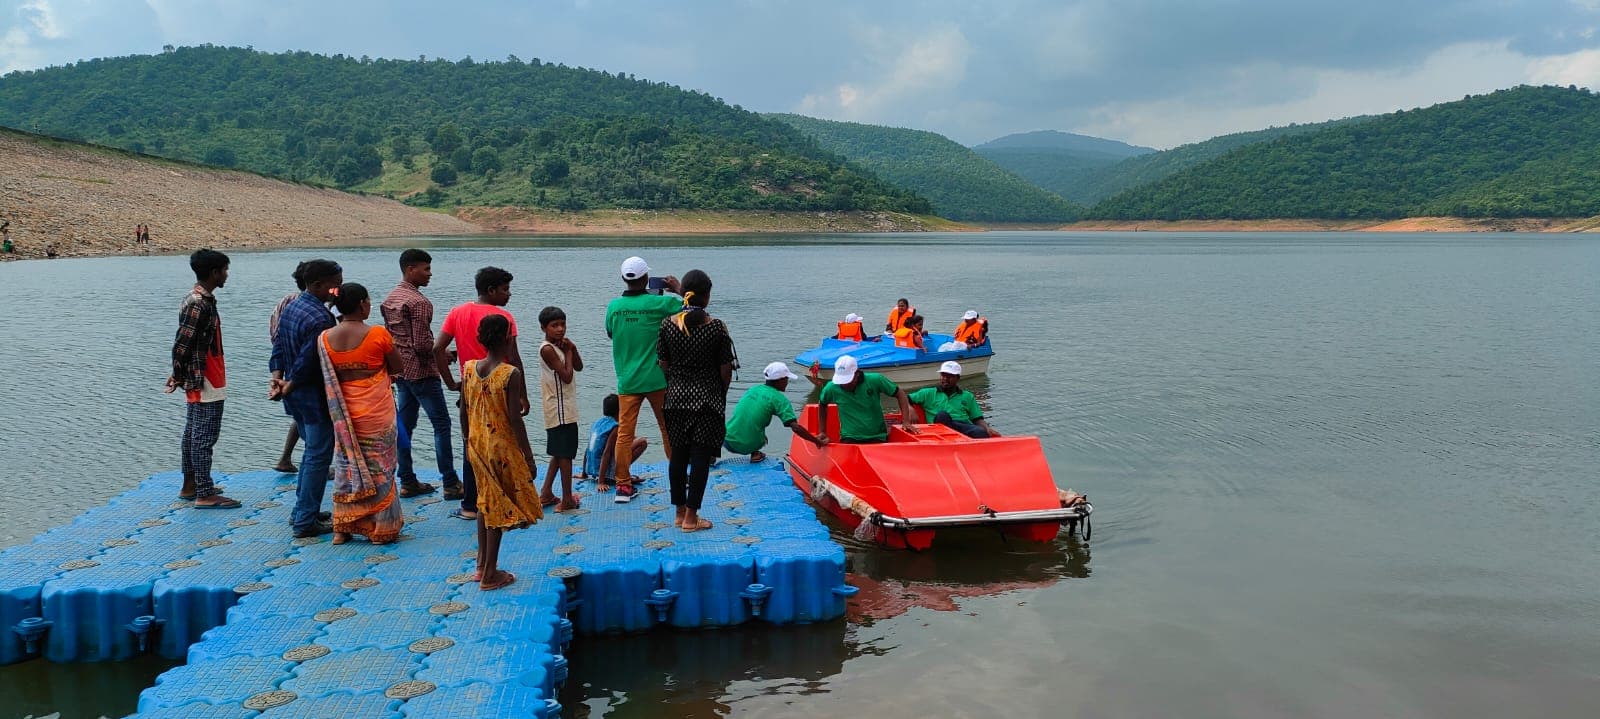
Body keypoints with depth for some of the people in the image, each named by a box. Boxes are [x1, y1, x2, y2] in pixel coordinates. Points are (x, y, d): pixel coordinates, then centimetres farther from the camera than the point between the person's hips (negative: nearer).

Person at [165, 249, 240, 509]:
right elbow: (181, 344, -21)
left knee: (194, 433, 17)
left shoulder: (200, 299, 12)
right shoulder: (199, 304, -20)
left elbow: (183, 343, 15)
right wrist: (179, 376, -10)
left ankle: (190, 486, 27)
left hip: (199, 381, 10)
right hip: (205, 382, -10)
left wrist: (179, 375, 14)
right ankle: (205, 495, -1)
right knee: (204, 436, -5)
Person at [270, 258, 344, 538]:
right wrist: (288, 388, -9)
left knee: (311, 451, 22)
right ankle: (306, 521, 3)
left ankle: (302, 511, 29)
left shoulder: (291, 307, 9)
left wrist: (277, 377, 1)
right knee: (319, 457, -1)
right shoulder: (320, 318, -23)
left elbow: (278, 345, 10)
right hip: (316, 397, -10)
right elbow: (308, 362, -23)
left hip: (296, 397, 10)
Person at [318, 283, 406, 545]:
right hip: (377, 412, -4)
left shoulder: (326, 338, -3)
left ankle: (342, 528, 19)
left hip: (343, 413, 4)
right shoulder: (378, 334, -15)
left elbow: (328, 377, 5)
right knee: (378, 467, 7)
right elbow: (397, 366, -3)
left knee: (346, 466, 15)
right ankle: (381, 529, 14)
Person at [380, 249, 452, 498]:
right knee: (441, 424, -1)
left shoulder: (390, 298, 9)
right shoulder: (419, 302, -19)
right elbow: (422, 344, -22)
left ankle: (407, 482, 15)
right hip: (422, 372, -9)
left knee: (405, 425, 11)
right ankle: (450, 482, 1)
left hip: (400, 371, 9)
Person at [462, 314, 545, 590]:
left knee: (485, 502, 21)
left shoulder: (469, 369, -1)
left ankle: (482, 564, 30)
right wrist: (528, 454, -10)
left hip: (477, 444, 6)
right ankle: (490, 574, 11)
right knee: (499, 507, 5)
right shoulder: (511, 374, -18)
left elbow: (464, 412, 6)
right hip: (502, 446, -6)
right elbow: (515, 418, -17)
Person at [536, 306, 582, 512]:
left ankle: (546, 494, 24)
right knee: (565, 453, -5)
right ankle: (567, 500, 1)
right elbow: (567, 376, -20)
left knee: (559, 453, 17)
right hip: (560, 410, -10)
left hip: (565, 409, 10)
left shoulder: (559, 346, 11)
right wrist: (568, 352, -9)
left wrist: (572, 349, -2)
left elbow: (578, 367, 13)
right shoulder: (547, 349, -16)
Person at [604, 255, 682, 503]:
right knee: (669, 429, 13)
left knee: (624, 433, 4)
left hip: (626, 381, 2)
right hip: (657, 379, -2)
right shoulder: (660, 303, -11)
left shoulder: (614, 305, -1)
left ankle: (623, 485, 4)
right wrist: (678, 289, 11)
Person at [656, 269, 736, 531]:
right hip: (707, 399, -3)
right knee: (701, 456, 2)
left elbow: (663, 364, 2)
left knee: (678, 454, 14)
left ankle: (680, 511, 23)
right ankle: (691, 517, 4)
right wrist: (722, 392, 11)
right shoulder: (717, 327, -12)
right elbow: (725, 369, -7)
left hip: (677, 397, 3)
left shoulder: (667, 325, -4)